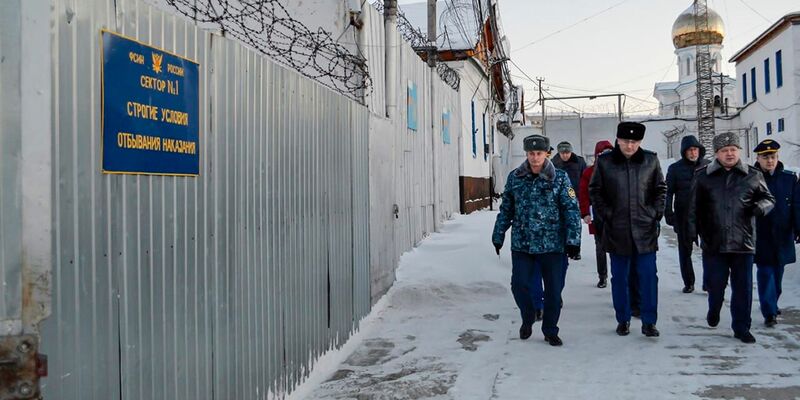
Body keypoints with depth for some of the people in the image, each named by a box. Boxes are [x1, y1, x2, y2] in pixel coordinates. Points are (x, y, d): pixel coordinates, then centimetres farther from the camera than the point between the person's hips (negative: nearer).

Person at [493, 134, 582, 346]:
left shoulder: (560, 178, -4)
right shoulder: (515, 177, 2)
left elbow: (571, 210, -5)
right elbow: (506, 209, 9)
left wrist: (573, 240, -11)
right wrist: (498, 235, 11)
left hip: (552, 244, -1)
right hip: (521, 243, 2)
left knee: (553, 289, 6)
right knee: (519, 285, 0)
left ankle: (550, 331, 25)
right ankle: (527, 319, 29)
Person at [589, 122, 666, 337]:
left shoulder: (651, 160, 3)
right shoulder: (604, 162, -1)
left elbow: (661, 189, 12)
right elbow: (594, 190, 6)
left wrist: (655, 213, 2)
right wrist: (606, 214, -1)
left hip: (645, 230, 0)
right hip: (616, 230, 0)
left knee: (648, 276, 1)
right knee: (619, 277, 9)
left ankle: (649, 322, 11)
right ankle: (623, 320, 22)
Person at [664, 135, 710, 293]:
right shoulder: (675, 168, 2)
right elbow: (668, 192, 3)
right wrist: (668, 213, -4)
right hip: (683, 215, 0)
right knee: (685, 249, 8)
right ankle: (688, 282, 19)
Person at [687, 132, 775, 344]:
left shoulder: (753, 176, 4)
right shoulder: (703, 176, 3)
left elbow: (769, 198, 13)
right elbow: (694, 207, 6)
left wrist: (760, 206, -9)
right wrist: (692, 231, 1)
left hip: (743, 243, 1)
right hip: (713, 243, -1)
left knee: (743, 287, 5)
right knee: (716, 283, 7)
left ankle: (741, 328, 18)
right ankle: (714, 310, 38)